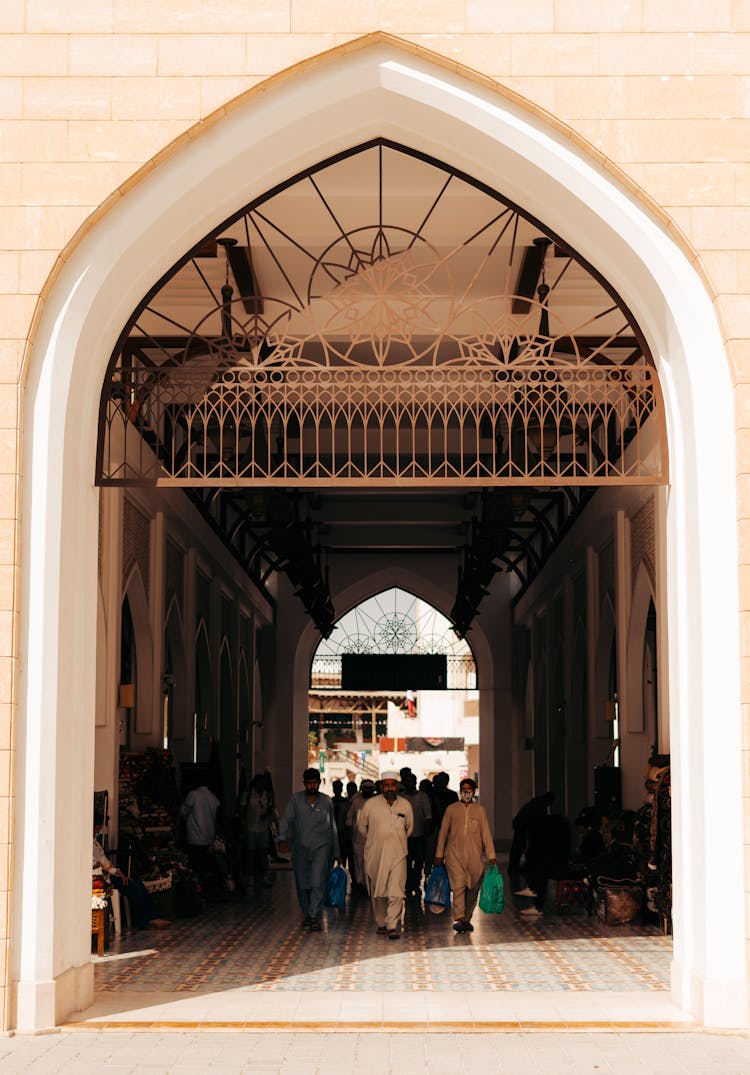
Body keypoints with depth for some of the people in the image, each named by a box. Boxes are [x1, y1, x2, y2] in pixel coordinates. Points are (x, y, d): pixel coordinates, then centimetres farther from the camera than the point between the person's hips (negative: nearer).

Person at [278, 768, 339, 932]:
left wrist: (336, 852, 16)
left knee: (317, 882, -15)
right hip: (300, 847, 1)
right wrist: (283, 838, -24)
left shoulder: (326, 801, 8)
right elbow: (286, 819, -7)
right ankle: (306, 915, 24)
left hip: (321, 846, -1)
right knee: (302, 884, 7)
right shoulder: (296, 799, 3)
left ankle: (315, 917, -16)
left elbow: (332, 827, 14)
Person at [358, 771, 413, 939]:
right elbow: (361, 826, 12)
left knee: (396, 893, -12)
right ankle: (381, 923, 25)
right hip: (375, 856, 0)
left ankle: (393, 926, -13)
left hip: (397, 855, 0)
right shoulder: (370, 804, -4)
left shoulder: (405, 805, 2)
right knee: (377, 893, 10)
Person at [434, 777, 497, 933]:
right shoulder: (451, 809, 9)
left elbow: (486, 834, 8)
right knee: (459, 885, -15)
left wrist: (491, 855, 1)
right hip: (454, 854, -2)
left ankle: (467, 919, 16)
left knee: (473, 889, 4)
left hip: (474, 856, 2)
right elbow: (443, 832, 12)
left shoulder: (480, 810, 10)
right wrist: (439, 854, 10)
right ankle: (459, 920, -19)